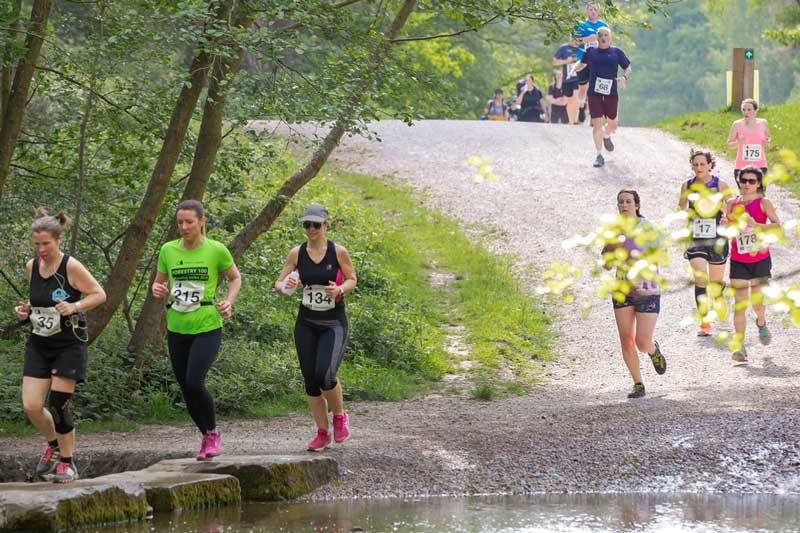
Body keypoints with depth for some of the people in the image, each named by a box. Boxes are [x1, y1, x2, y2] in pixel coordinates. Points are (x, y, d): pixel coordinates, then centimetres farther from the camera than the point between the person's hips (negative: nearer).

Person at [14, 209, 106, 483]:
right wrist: (26, 310, -1)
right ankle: (53, 445, 25)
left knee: (58, 406, -8)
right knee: (31, 406, -4)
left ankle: (67, 463, 11)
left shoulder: (71, 267, -14)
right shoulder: (32, 266, 3)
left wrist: (75, 306, -23)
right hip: (39, 344, 5)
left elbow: (100, 294, -7)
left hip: (69, 345, -5)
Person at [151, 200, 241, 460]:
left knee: (194, 382, -19)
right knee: (185, 387, 7)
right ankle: (206, 437, 28)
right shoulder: (168, 250, 2)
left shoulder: (216, 250, -6)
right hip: (177, 329, 4)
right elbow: (159, 284, 15)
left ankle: (213, 432, 4)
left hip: (207, 327, -4)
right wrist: (158, 290, -8)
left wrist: (229, 301, -8)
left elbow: (235, 278, 9)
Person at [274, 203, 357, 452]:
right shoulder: (297, 253, -1)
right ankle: (323, 432, 18)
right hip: (306, 323, 3)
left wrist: (339, 289, -16)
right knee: (310, 380, 4)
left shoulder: (338, 252, -6)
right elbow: (278, 284, 4)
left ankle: (340, 416, 8)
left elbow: (352, 279, 6)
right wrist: (285, 287, -20)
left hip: (334, 323, -3)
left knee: (325, 374, -20)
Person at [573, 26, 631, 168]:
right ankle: (599, 156, -3)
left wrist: (624, 78, -9)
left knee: (612, 123, 10)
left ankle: (606, 136, 47)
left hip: (611, 93, 1)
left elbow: (628, 67, 11)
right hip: (594, 93, -1)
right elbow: (582, 64, 25)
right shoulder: (591, 52, 9)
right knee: (596, 124, -8)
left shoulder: (616, 52, 6)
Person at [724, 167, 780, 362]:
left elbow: (777, 226, -16)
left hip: (760, 259, -1)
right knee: (740, 304, -6)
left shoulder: (763, 203, -4)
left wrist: (756, 225, -29)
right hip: (738, 262, 1)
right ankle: (740, 346, -6)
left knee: (757, 301, 4)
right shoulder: (732, 204, 5)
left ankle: (761, 323, 40)